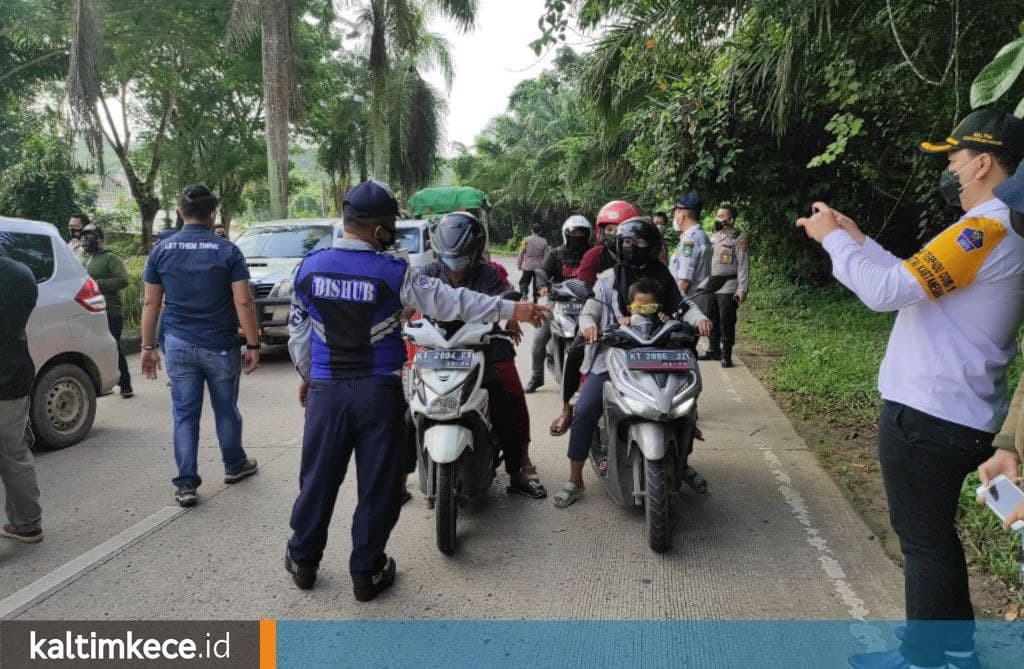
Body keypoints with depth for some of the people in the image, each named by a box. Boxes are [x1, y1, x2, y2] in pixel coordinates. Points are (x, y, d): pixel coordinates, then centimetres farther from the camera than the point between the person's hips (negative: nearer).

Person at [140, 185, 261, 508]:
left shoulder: (161, 250, 2)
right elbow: (243, 303, -11)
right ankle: (235, 465, 32)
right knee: (226, 410, 14)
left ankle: (186, 484, 8)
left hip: (178, 346, 2)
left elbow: (150, 303, 3)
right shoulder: (228, 251, -7)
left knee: (184, 414, 8)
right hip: (220, 346, -2)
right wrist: (253, 344, -5)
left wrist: (148, 346, 9)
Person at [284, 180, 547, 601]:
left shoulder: (309, 267, 1)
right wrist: (511, 310, -6)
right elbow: (450, 302, -11)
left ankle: (303, 560, 31)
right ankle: (366, 572, 19)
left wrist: (306, 374, 23)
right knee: (377, 483, 9)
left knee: (318, 476, 16)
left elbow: (298, 331, 8)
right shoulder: (392, 272, -11)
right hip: (378, 392, -3)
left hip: (326, 390, 4)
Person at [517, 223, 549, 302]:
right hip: (539, 267, 1)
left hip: (527, 266, -1)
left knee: (524, 281, 8)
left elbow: (521, 253, -4)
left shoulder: (526, 240, -6)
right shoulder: (544, 241, -3)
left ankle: (524, 293, -19)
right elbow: (546, 256, 0)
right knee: (537, 284, 12)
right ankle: (535, 300, 16)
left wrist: (519, 264, 6)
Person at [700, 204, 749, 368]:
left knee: (726, 321, -4)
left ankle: (726, 355, 4)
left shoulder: (738, 238, -5)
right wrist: (702, 283, 14)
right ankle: (713, 350, 24)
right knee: (711, 319, 12)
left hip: (727, 287, -6)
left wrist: (742, 289, -16)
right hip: (710, 285, 6)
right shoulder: (714, 236, 14)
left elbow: (743, 265, -9)